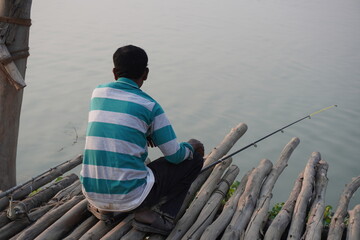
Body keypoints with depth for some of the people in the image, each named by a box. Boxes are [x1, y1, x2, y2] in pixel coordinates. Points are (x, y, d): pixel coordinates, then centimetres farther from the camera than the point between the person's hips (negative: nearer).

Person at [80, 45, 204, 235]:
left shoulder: (98, 92, 7)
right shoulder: (150, 106, -7)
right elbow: (175, 156, -3)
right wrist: (191, 147, 19)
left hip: (91, 194, 5)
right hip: (131, 197, -5)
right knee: (194, 158, 11)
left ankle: (104, 208, 18)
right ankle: (162, 215, -1)